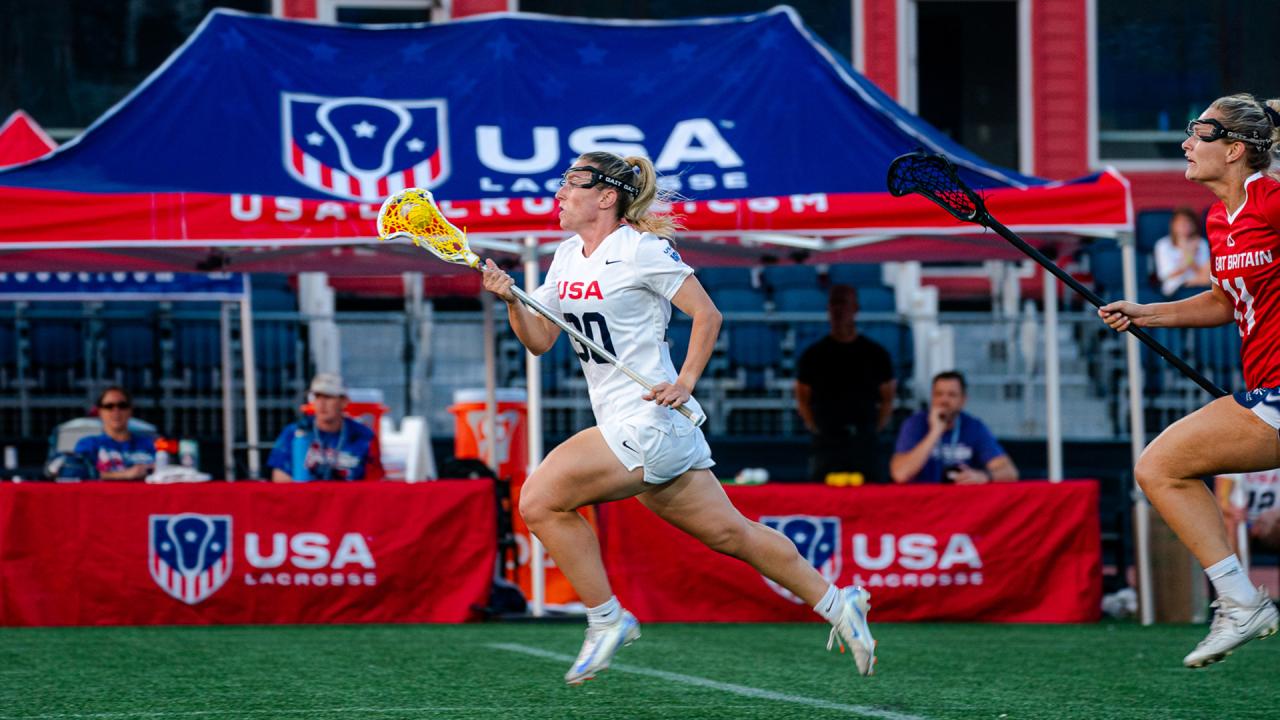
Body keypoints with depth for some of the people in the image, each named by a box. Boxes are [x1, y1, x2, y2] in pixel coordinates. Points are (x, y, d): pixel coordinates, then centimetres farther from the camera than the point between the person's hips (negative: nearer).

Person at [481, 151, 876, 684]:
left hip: (649, 418, -8)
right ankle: (835, 603, 20)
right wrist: (511, 300, -3)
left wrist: (685, 382, -15)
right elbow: (539, 340, 14)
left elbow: (707, 314, -7)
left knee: (539, 500, -12)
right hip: (624, 425, 8)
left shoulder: (641, 249, -10)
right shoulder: (567, 257, 14)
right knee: (727, 532, 11)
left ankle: (606, 620, -2)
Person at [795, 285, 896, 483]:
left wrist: (876, 428, 6)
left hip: (865, 444, 0)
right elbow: (802, 398, 14)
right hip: (825, 443, 0)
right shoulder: (813, 355, 9)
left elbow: (887, 398, 13)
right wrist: (814, 428, 6)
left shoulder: (875, 354, 9)